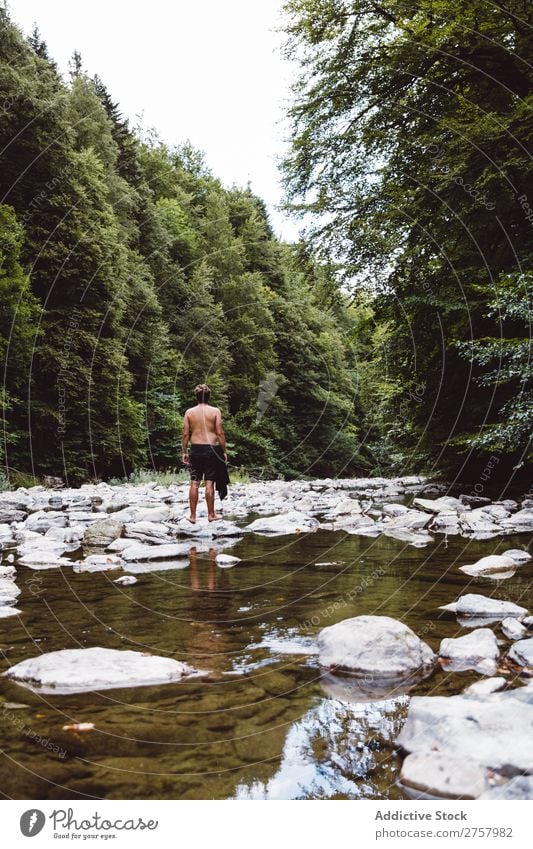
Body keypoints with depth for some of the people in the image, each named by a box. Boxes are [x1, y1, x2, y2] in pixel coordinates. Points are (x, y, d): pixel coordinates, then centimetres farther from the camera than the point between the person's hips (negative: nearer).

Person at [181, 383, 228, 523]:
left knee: (194, 483, 6)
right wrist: (224, 451, 1)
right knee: (209, 483, 3)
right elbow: (220, 433, -7)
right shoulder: (215, 411, -4)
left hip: (195, 449, 2)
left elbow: (186, 434, 1)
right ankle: (211, 514, 12)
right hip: (211, 449, -2)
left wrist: (184, 452, 9)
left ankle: (193, 515, 11)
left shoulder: (189, 412, 1)